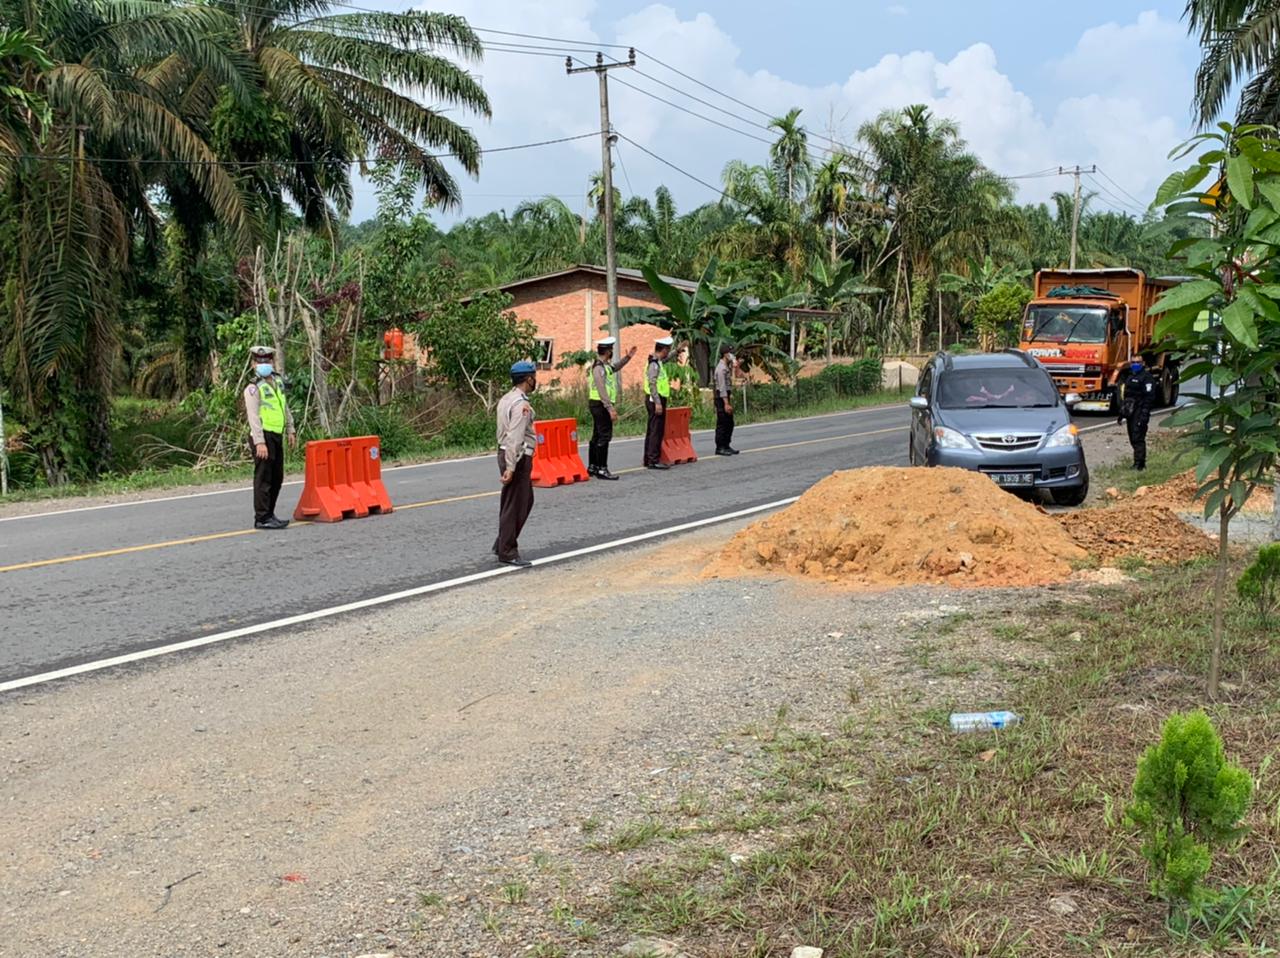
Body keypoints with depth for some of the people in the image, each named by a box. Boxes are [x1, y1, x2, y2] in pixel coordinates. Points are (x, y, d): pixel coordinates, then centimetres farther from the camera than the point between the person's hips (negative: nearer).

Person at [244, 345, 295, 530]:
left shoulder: (278, 382, 15)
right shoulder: (253, 388, -10)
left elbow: (285, 408, 25)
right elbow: (253, 416, -17)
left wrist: (290, 430, 22)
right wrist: (260, 442, -23)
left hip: (277, 436, 8)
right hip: (264, 437, -8)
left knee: (277, 478, 13)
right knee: (263, 478, -8)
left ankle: (269, 514, 23)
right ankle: (262, 518, -6)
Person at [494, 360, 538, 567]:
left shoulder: (506, 399, 12)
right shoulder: (521, 404, -19)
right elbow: (515, 438, -24)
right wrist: (510, 468, -25)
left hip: (506, 453, 10)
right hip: (517, 457, -10)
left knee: (526, 500, 19)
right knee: (515, 506, -2)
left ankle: (502, 544, 25)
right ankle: (507, 553, 5)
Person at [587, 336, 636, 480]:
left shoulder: (605, 365, 12)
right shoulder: (599, 367, -19)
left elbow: (615, 367, 37)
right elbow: (602, 390, -24)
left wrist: (627, 357, 29)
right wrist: (611, 409, -27)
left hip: (602, 405, 11)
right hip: (600, 405, -11)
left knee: (597, 436, 14)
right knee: (604, 436, -11)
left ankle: (592, 467, 20)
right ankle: (602, 469, -12)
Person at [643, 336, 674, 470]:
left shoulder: (658, 362, 14)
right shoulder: (654, 364, -17)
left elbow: (665, 359, 39)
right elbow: (652, 384, -23)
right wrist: (658, 403, -26)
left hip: (657, 401, 10)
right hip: (656, 400, -10)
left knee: (652, 430, 13)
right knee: (656, 431, -10)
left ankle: (648, 459, 19)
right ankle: (654, 460, -10)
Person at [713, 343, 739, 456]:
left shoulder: (727, 367, 14)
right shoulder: (721, 368, -17)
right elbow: (722, 387, -21)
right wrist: (726, 404, -23)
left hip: (726, 398, 10)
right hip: (721, 399, -10)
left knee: (729, 423, 13)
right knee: (722, 424, -5)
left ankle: (727, 446, 20)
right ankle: (720, 448, 0)